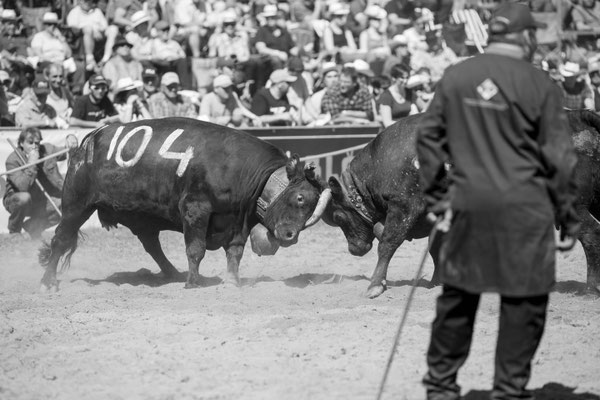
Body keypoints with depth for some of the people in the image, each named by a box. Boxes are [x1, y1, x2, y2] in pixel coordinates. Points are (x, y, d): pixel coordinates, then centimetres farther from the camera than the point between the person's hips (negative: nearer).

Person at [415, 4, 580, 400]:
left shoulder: (455, 77, 4)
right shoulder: (539, 85, -7)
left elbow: (428, 136, 8)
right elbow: (559, 157, -5)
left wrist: (439, 198, 15)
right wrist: (567, 217, 2)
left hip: (468, 205, 4)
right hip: (524, 208, -4)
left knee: (458, 295, 15)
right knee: (524, 300, 6)